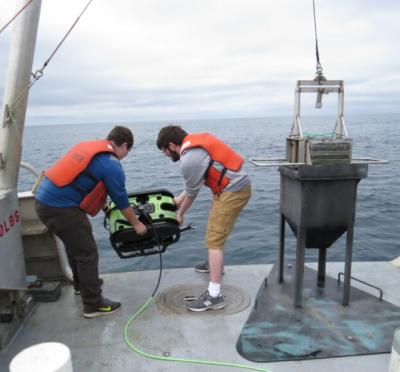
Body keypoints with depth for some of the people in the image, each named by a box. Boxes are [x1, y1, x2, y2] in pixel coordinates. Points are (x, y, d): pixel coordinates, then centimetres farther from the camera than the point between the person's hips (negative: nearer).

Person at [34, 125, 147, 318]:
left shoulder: (89, 146, 15)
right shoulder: (111, 165, -11)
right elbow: (122, 201, -3)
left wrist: (104, 206, 36)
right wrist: (136, 224, 12)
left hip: (44, 199, 10)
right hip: (61, 207, -10)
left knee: (75, 244, 27)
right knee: (87, 253, 3)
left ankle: (81, 284, 47)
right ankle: (93, 305, 14)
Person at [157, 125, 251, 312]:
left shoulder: (189, 159, -20)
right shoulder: (196, 142, 10)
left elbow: (192, 192, -7)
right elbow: (195, 182, 17)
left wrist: (180, 213, 10)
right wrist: (179, 199, 22)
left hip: (233, 191, -10)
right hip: (237, 184, 10)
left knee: (214, 240, -9)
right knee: (216, 229, 27)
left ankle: (214, 295, -5)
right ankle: (214, 264, 50)